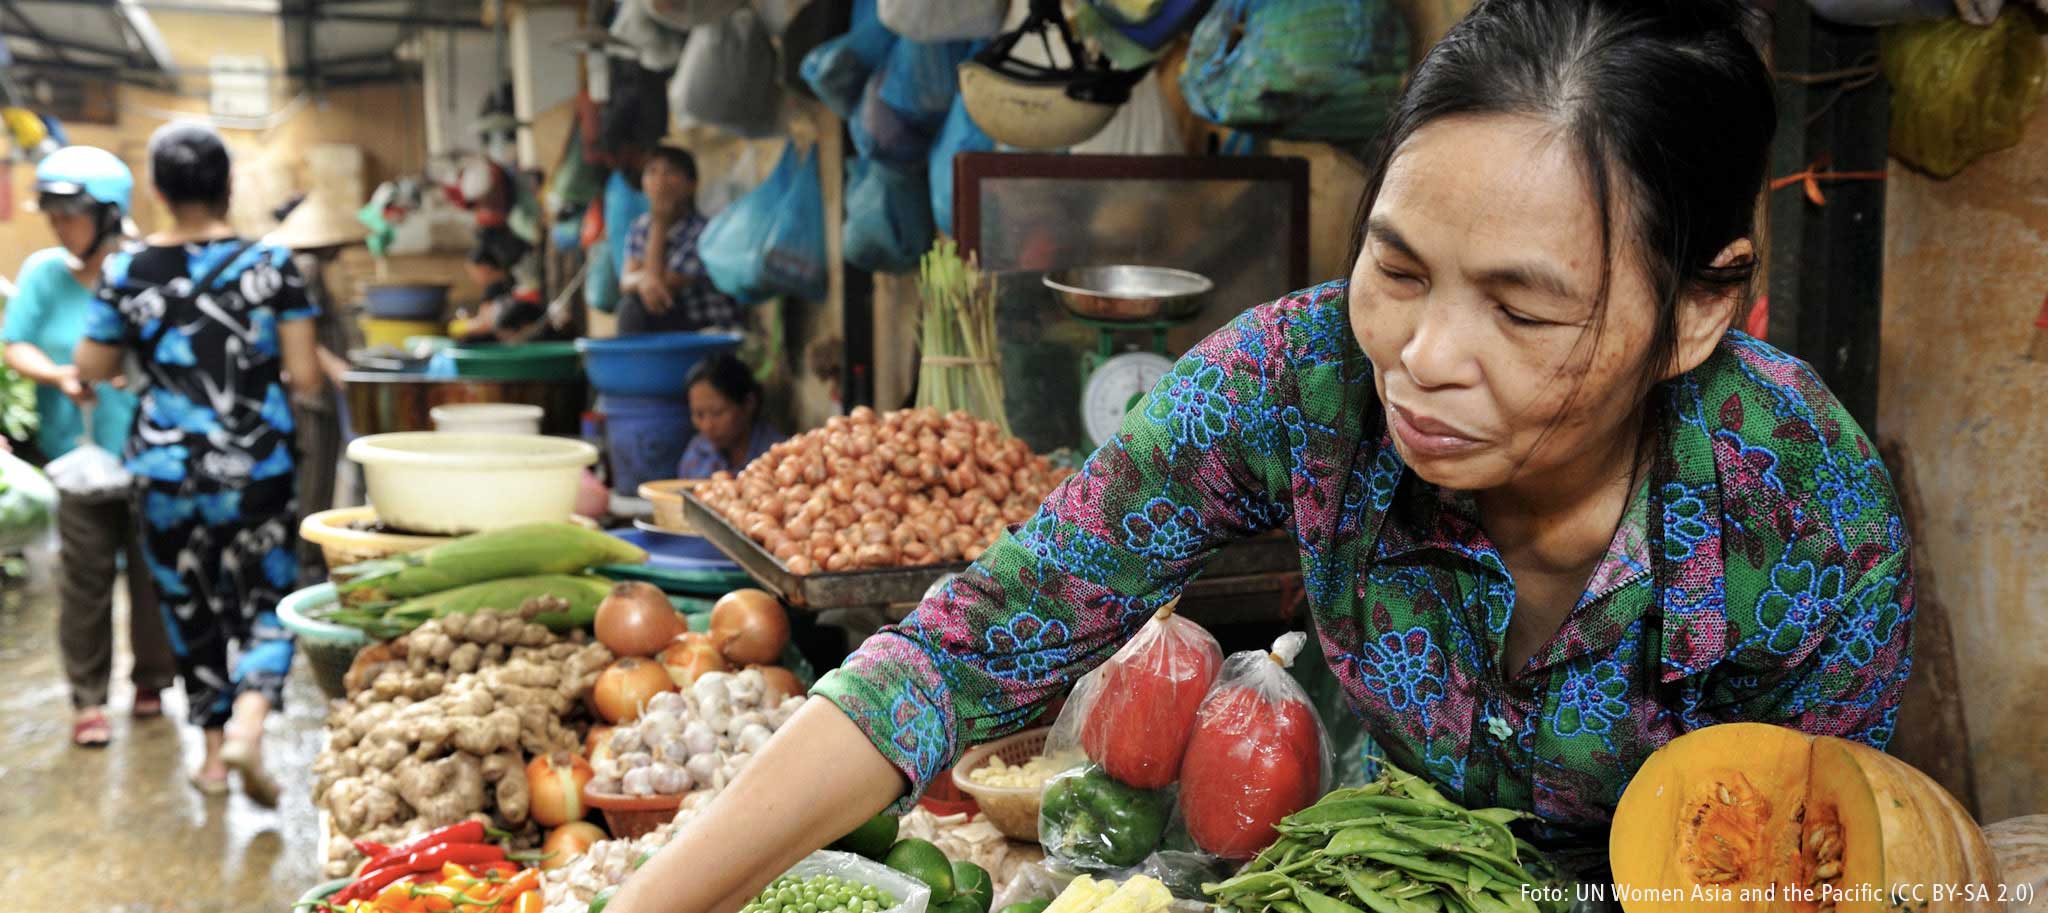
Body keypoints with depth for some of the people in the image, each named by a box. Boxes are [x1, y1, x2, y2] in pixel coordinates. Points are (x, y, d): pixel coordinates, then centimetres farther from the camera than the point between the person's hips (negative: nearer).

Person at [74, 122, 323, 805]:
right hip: (258, 469, -1)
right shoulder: (270, 263, -7)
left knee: (192, 607, 16)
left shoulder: (127, 271, -3)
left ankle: (214, 753, 24)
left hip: (168, 472, 2)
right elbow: (306, 377, -8)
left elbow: (91, 369, 6)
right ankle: (248, 722, -15)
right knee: (266, 602, 9)